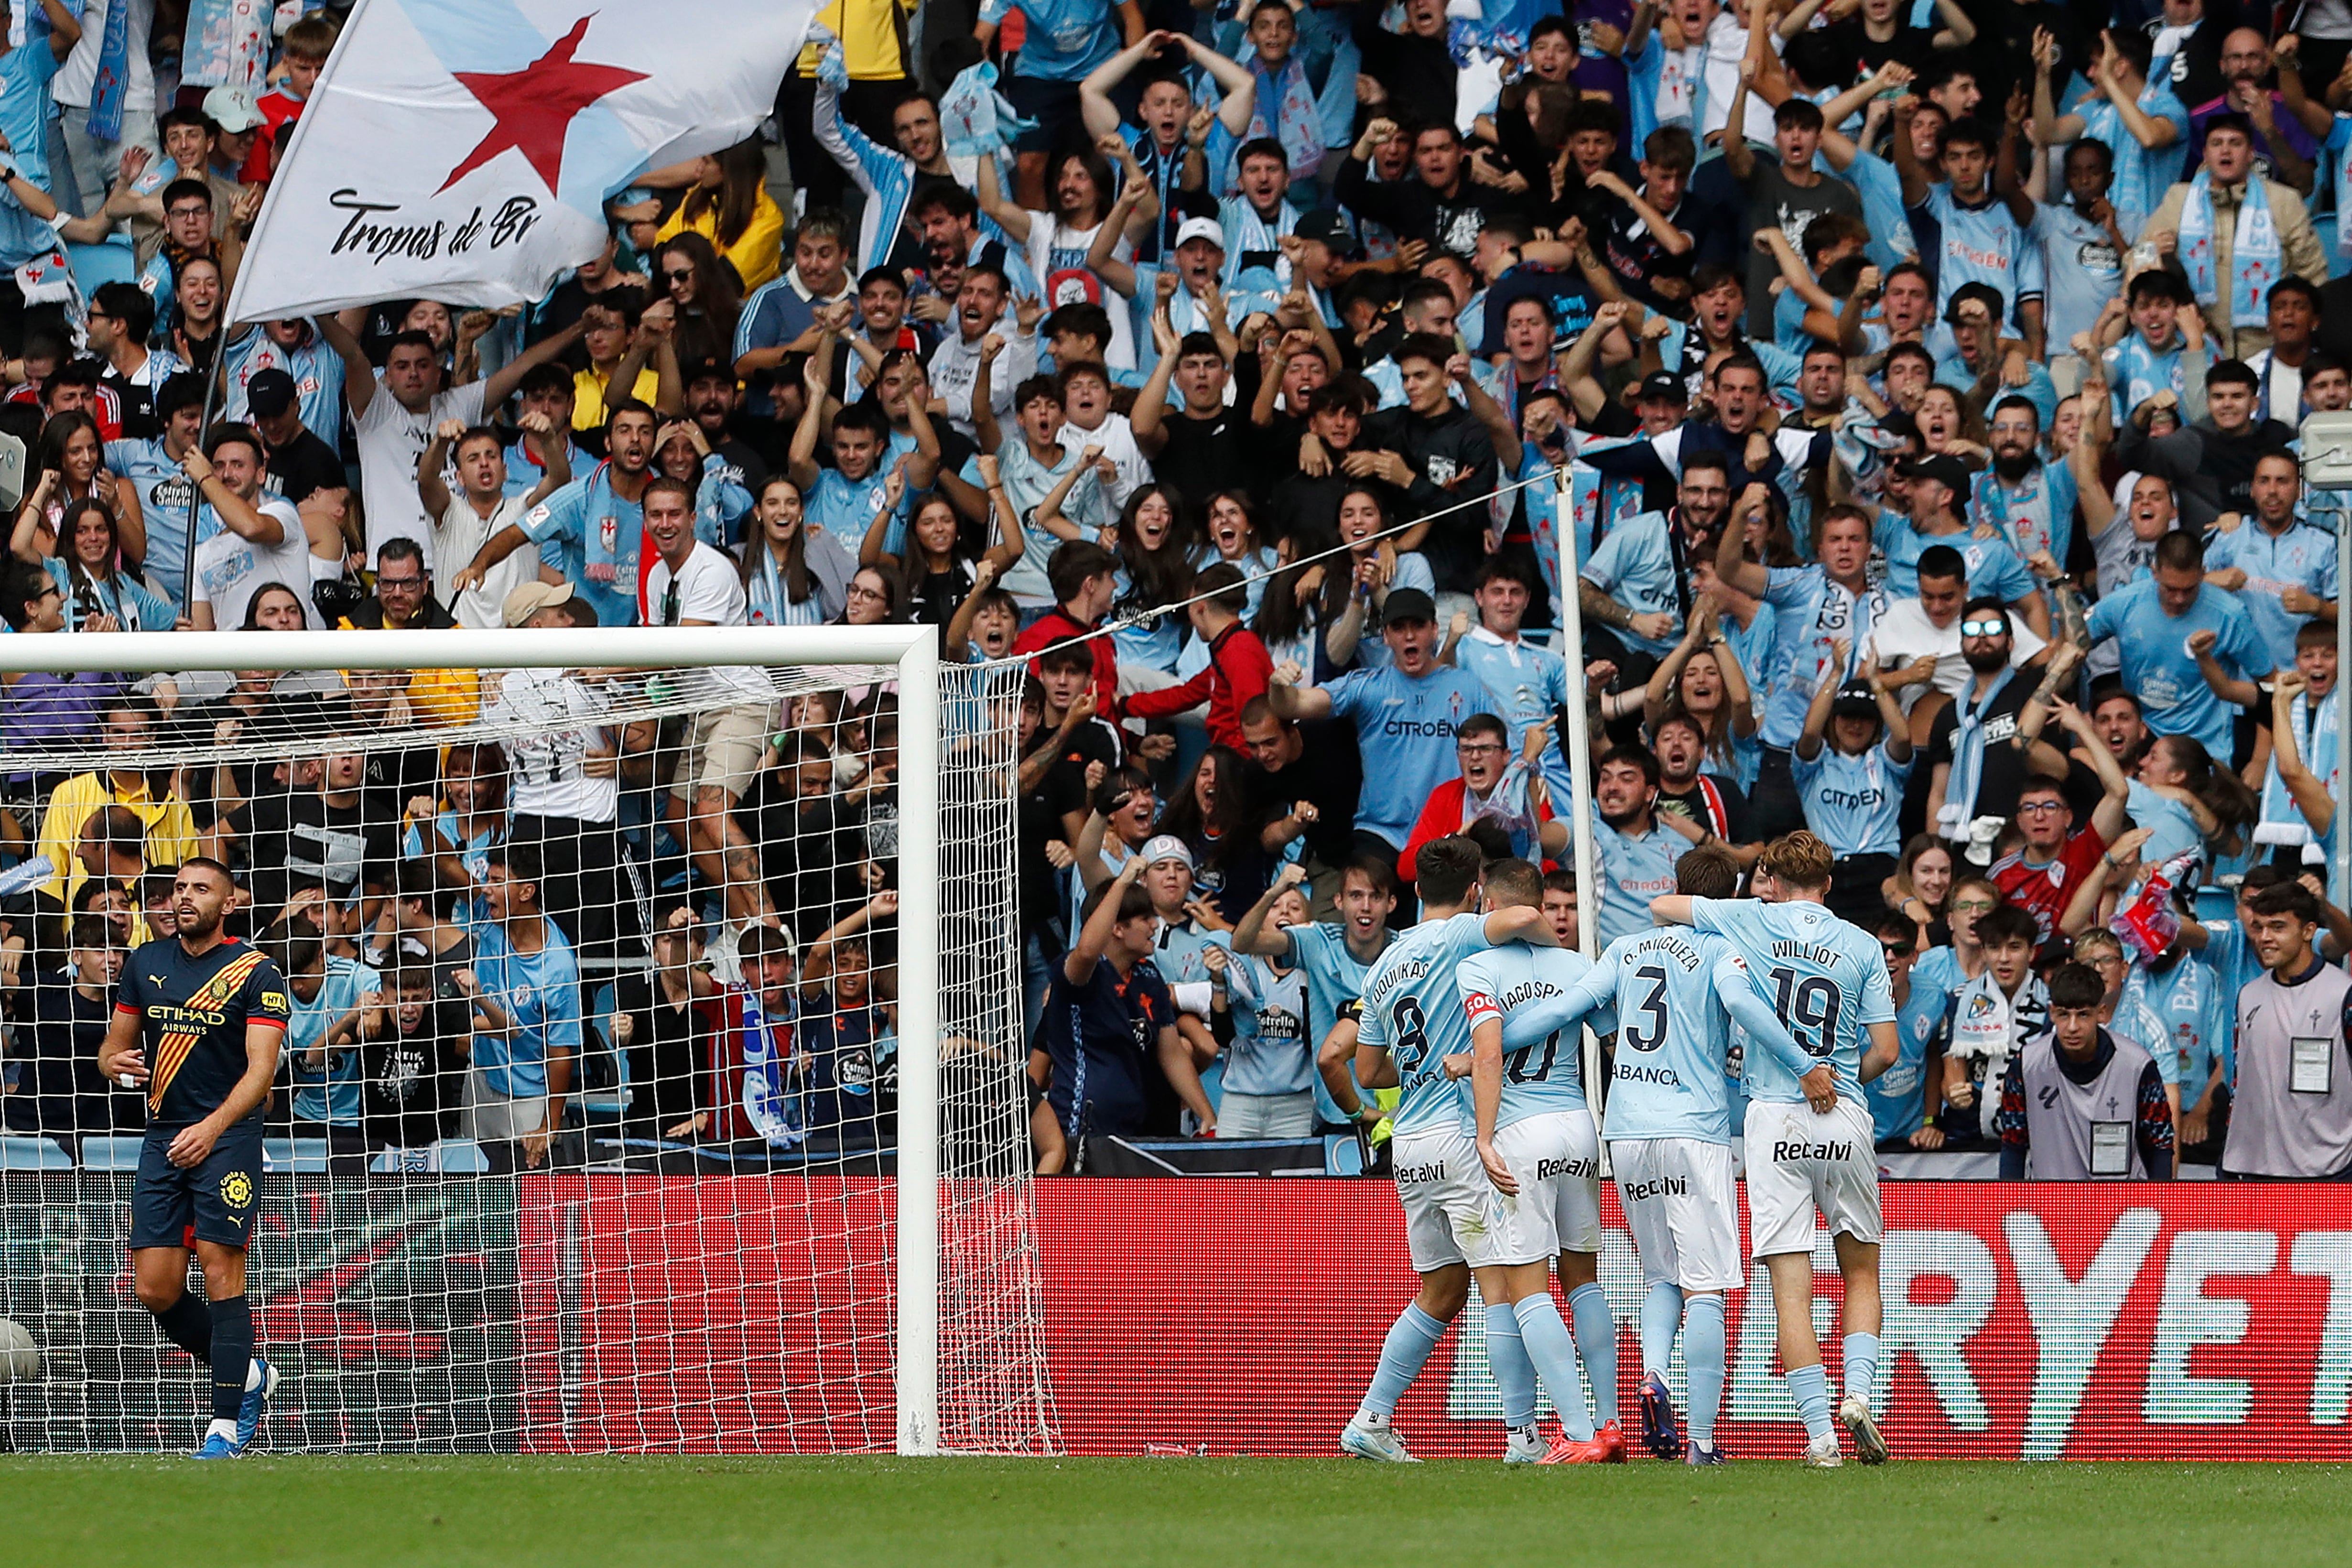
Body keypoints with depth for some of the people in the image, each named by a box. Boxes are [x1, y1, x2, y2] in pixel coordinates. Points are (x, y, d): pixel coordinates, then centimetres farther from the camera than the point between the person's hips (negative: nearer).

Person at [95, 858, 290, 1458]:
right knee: (155, 1290, 0)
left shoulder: (256, 973, -4)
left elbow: (260, 1068, -12)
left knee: (221, 1273, -11)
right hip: (163, 1135, 5)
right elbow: (117, 1044, 20)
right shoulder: (146, 963, 12)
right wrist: (114, 1061, -6)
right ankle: (248, 1376, 23)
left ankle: (226, 1425, -6)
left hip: (228, 1135, -5)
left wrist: (212, 1127, -26)